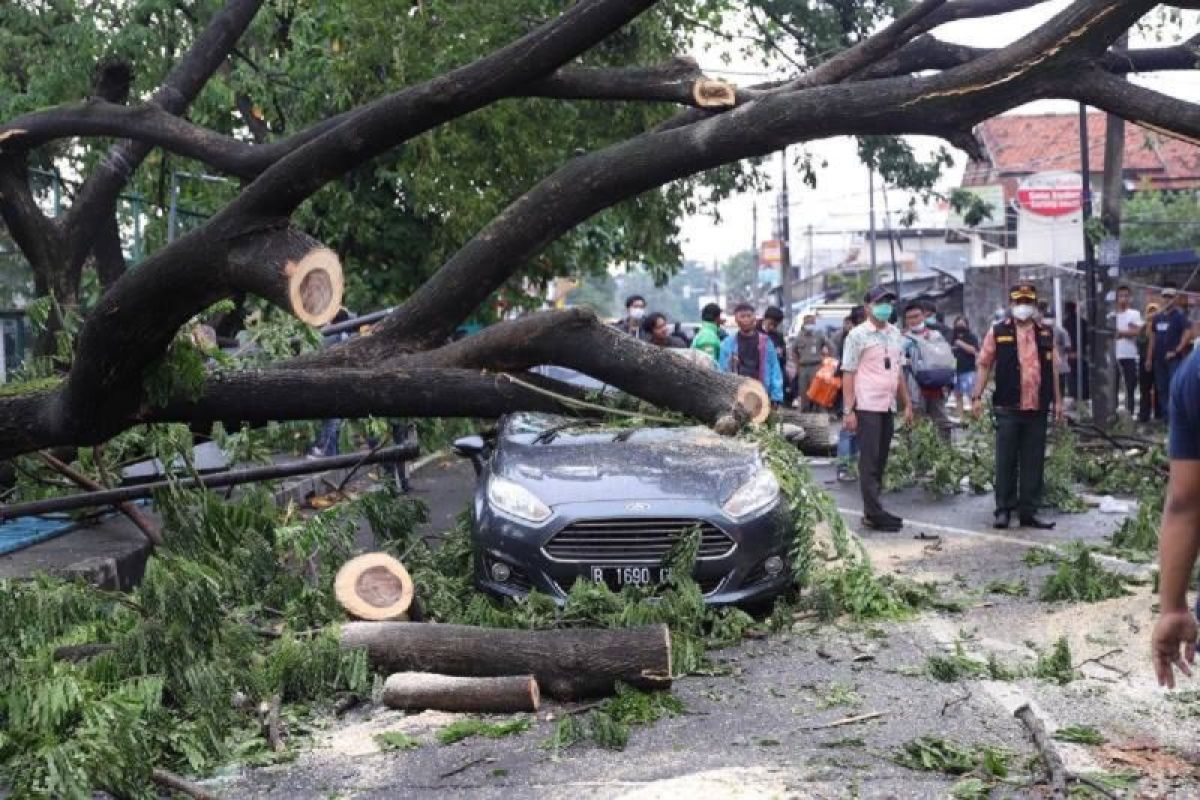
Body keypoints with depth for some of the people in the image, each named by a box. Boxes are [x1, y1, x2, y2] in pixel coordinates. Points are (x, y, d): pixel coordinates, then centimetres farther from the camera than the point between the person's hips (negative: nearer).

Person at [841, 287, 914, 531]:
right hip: (867, 407, -6)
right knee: (869, 460, -5)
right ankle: (874, 513, -4)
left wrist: (907, 404, 16)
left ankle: (872, 511, 15)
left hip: (888, 407, 6)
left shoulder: (896, 335, 14)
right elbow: (848, 374, -6)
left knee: (880, 460, 9)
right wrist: (848, 411, -12)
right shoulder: (858, 335, -4)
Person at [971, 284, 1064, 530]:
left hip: (1038, 409, 3)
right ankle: (1004, 509, 9)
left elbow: (1052, 369, 16)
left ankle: (1029, 511, 12)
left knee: (1033, 463, 6)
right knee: (1006, 461, 0)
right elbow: (984, 365, 3)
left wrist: (1058, 400, 13)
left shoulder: (1046, 333, 12)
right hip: (1008, 408, -3)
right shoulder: (998, 332, 2)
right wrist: (977, 396, -4)